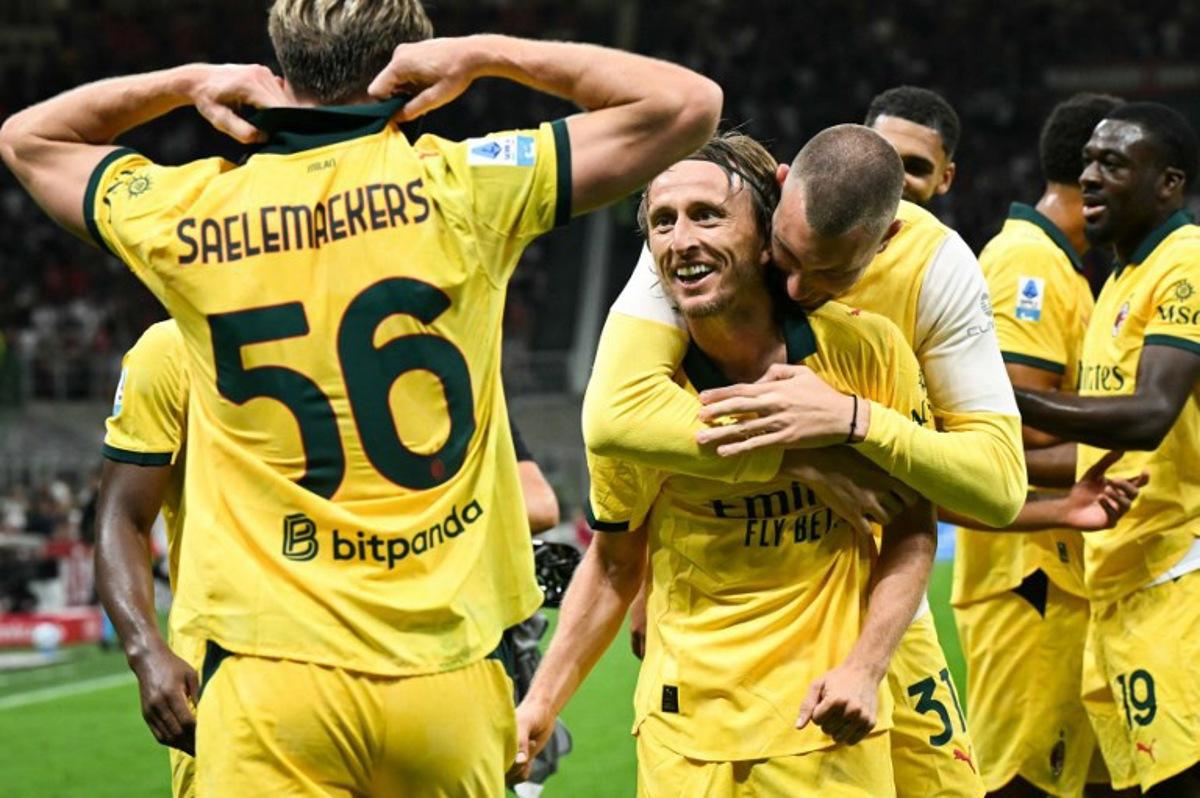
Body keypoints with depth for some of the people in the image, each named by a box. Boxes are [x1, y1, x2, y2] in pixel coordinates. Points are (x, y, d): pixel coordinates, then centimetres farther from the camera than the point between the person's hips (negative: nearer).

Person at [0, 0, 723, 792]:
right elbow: (690, 103, 8)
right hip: (445, 672, 0)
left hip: (269, 668, 0)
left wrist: (188, 82, 15)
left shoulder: (187, 215, 3)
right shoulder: (458, 187, -2)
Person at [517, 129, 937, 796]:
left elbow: (913, 528, 2)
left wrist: (864, 667, -9)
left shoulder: (869, 351, -8)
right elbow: (615, 565, 5)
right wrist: (542, 704, -1)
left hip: (828, 728, 0)